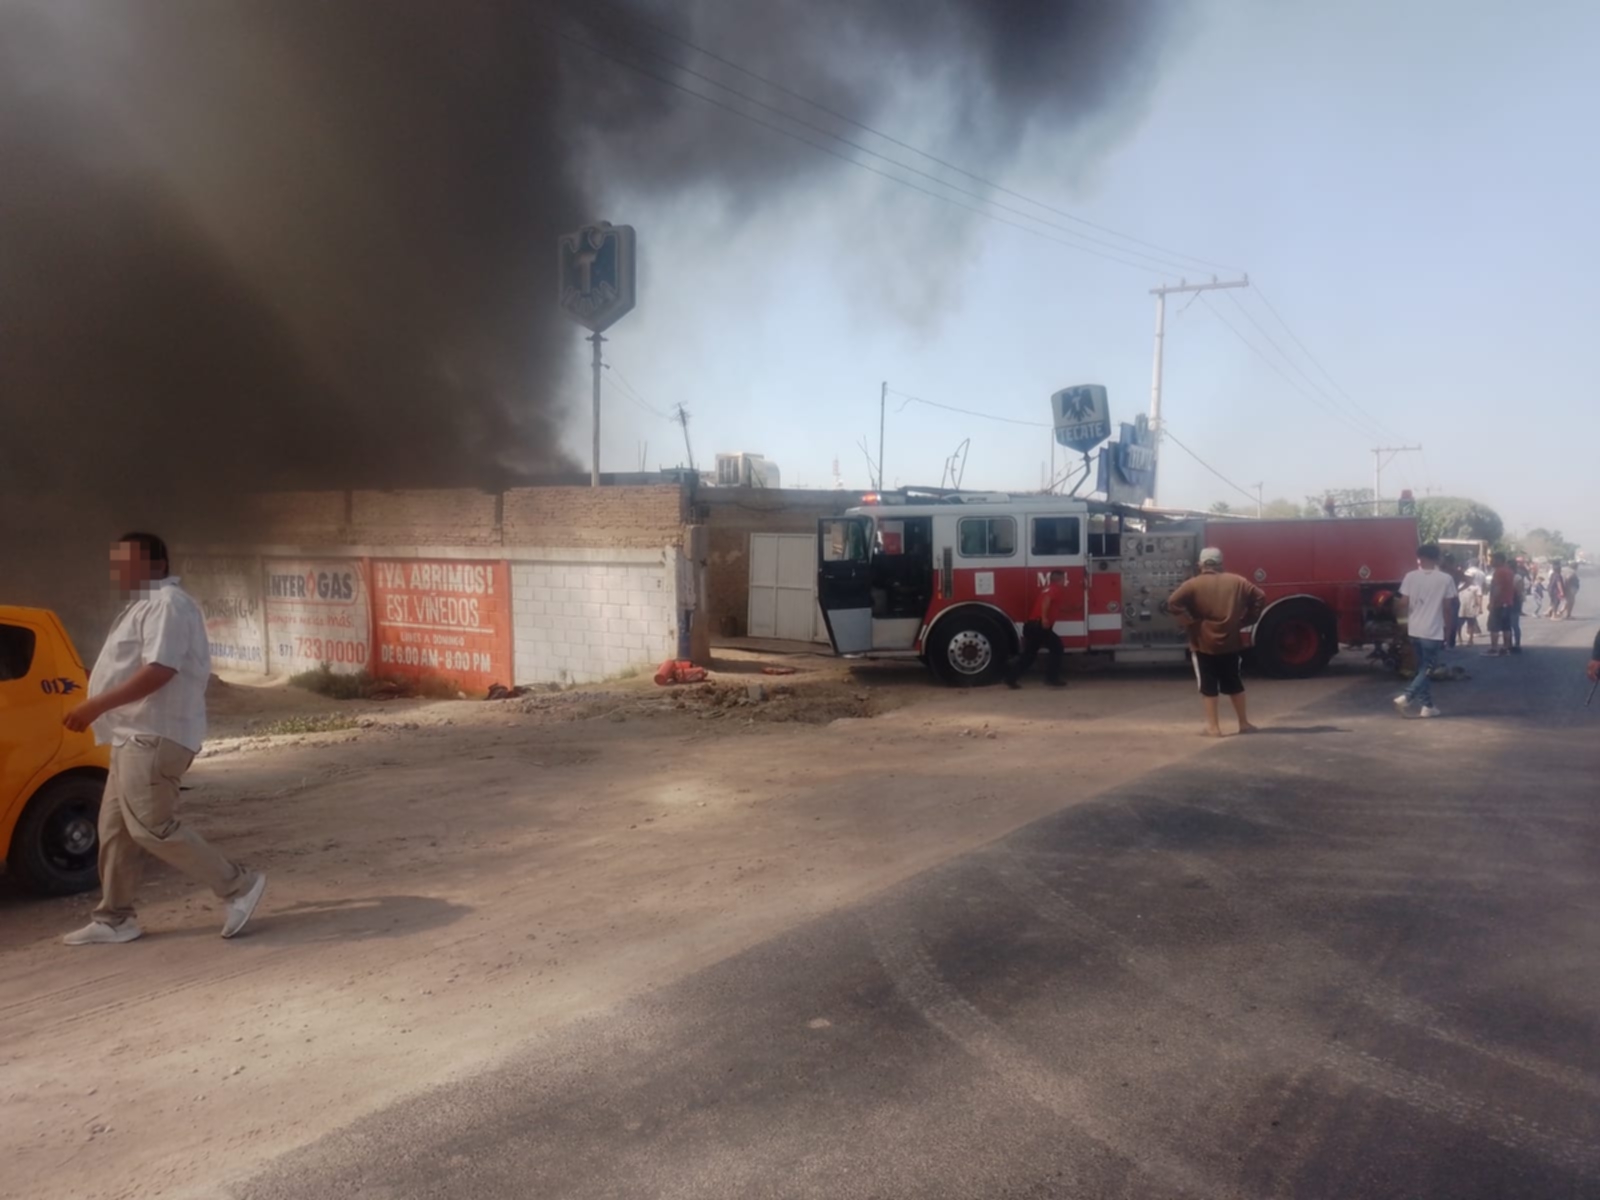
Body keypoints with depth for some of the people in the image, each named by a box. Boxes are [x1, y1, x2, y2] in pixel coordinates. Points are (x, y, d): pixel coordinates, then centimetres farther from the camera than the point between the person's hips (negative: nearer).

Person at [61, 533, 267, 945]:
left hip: (155, 736, -11)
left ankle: (238, 885, -6)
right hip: (136, 734, 11)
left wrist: (96, 706, -24)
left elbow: (159, 671, -26)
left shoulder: (166, 604, -15)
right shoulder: (146, 604, 19)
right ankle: (114, 919, 20)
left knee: (150, 826, -11)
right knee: (115, 827, 12)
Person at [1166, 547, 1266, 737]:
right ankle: (1244, 723, 23)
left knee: (1208, 686, 5)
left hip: (1204, 643, -3)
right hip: (1231, 642, 3)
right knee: (1234, 683, 17)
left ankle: (1213, 727, 4)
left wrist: (1189, 621, -10)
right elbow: (1260, 598, 4)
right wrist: (1244, 620, 7)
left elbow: (1173, 603, -20)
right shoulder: (1238, 582, 4)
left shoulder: (1193, 584, -7)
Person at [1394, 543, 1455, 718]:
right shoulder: (1445, 579, -7)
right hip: (1433, 631, -4)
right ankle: (1406, 697, -12)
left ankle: (1426, 705, 17)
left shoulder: (1410, 576, -3)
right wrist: (1447, 629, 6)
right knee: (1427, 669, 4)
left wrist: (1404, 621, 14)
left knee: (1422, 667, 15)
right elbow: (1447, 607, -4)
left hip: (1414, 630, 4)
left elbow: (1404, 603, -2)